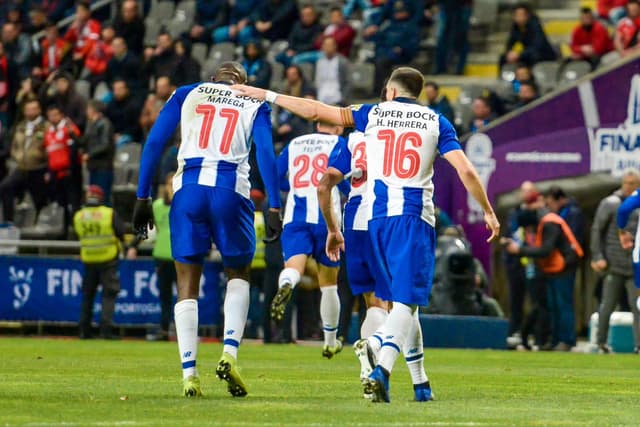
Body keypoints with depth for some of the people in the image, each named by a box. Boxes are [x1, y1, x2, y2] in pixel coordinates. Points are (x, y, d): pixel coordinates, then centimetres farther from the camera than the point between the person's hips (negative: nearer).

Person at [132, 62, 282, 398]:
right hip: (231, 190, 0)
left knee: (187, 284, 8)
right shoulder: (254, 104, 17)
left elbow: (154, 143, 11)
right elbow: (266, 154, 2)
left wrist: (142, 197, 12)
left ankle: (189, 373, -2)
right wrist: (274, 207, -2)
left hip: (189, 188, 0)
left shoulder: (186, 94, 20)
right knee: (238, 273, 20)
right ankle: (230, 352, -1)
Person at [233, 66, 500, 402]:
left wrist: (266, 95, 18)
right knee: (405, 301, -7)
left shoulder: (373, 114, 10)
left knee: (389, 296, 14)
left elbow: (316, 111, 9)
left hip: (375, 214, 2)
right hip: (415, 216, -2)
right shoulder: (436, 122, 9)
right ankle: (382, 369, -27)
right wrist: (488, 211, 9)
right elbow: (465, 171, 0)